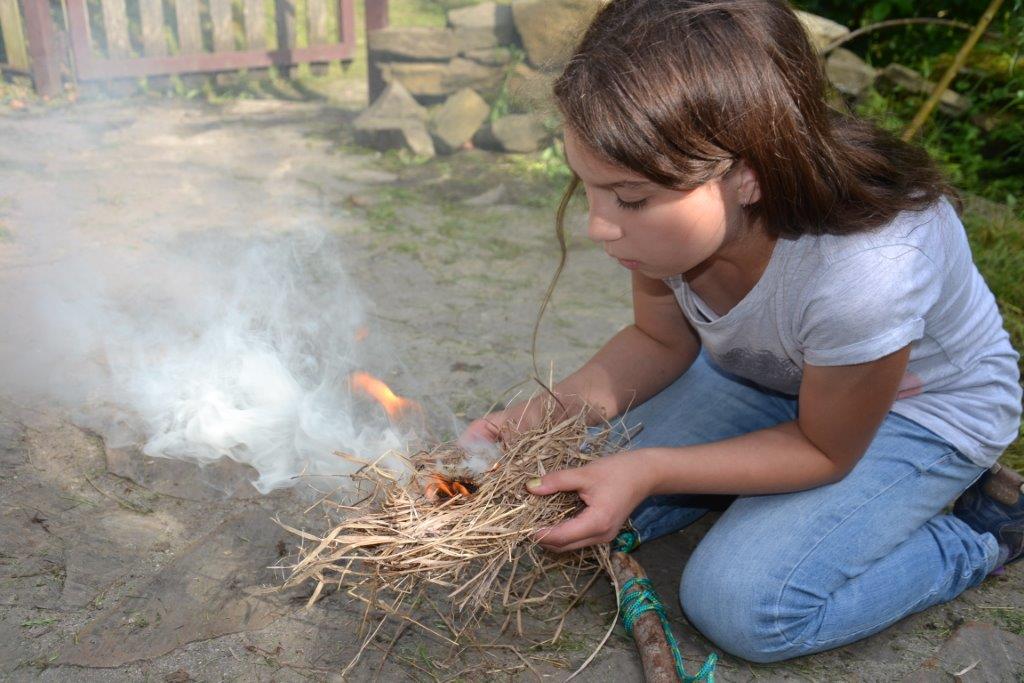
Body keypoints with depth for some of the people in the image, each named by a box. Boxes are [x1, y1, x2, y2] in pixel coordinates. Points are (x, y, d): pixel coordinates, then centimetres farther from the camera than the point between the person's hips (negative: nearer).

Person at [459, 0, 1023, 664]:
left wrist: (648, 471, -32)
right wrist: (544, 416, -22)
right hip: (761, 372, 5)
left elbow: (825, 449, -22)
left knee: (741, 605, -20)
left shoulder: (864, 270, -41)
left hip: (922, 408, -5)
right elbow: (660, 339, -6)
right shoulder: (675, 210, -25)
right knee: (575, 498, -6)